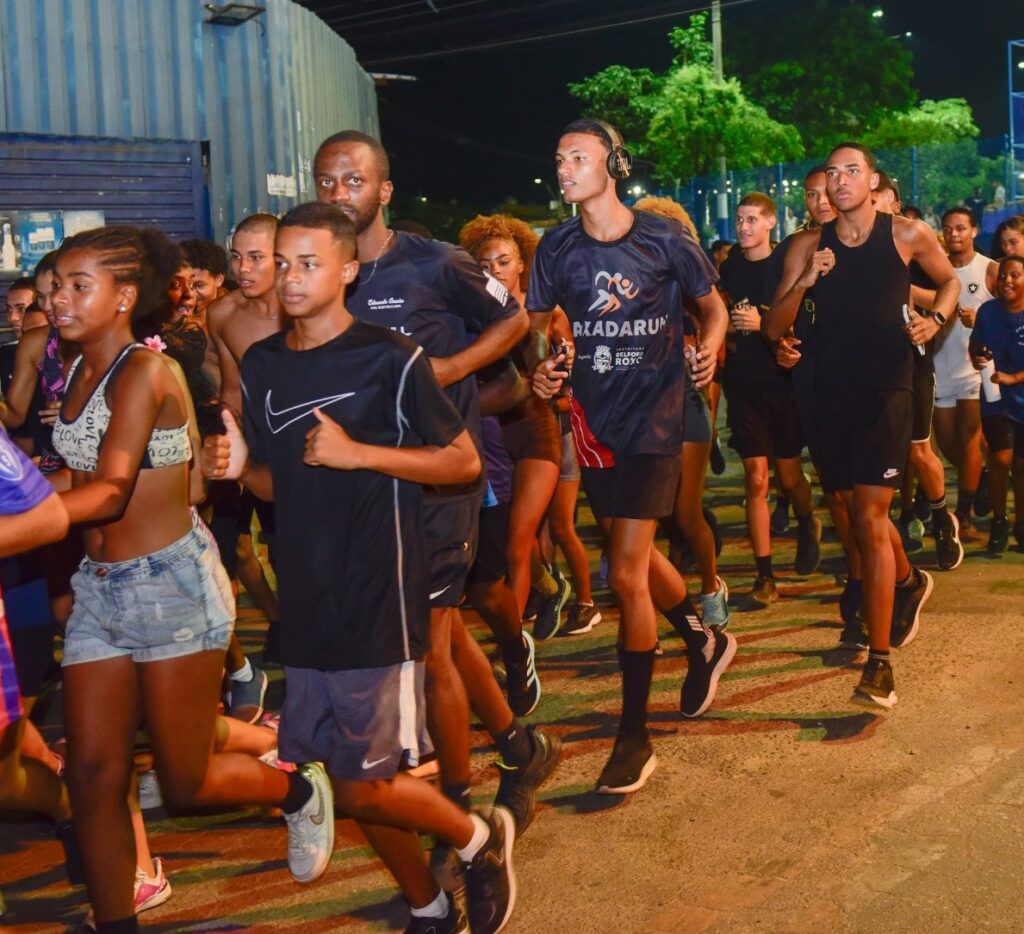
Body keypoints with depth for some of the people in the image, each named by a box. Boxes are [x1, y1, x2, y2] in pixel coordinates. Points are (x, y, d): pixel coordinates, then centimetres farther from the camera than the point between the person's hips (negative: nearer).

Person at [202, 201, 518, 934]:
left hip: (379, 600, -6)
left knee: (362, 785, -4)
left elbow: (464, 463, -7)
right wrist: (240, 467, -5)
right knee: (356, 781, 13)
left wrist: (358, 453, -18)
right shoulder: (262, 365, 8)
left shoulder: (390, 359, -10)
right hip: (305, 599, 6)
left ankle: (479, 839, 23)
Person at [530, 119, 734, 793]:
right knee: (636, 554, 19)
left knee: (626, 573, -10)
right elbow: (537, 324, 11)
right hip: (594, 417, 5)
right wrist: (540, 369, -10)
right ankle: (705, 643, 49)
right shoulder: (557, 248, 2)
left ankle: (635, 736, 2)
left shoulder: (664, 239, -7)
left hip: (654, 415, -5)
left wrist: (708, 348, -16)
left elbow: (714, 308, 5)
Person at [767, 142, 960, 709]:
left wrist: (935, 317, -4)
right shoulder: (809, 247, 3)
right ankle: (909, 583, 47)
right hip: (832, 392, 4)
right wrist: (804, 282, -16)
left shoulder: (907, 235, -2)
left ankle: (879, 661, -5)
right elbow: (774, 329, 0)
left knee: (869, 516, -11)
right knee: (856, 509, 16)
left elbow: (950, 281, 17)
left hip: (886, 391, -4)